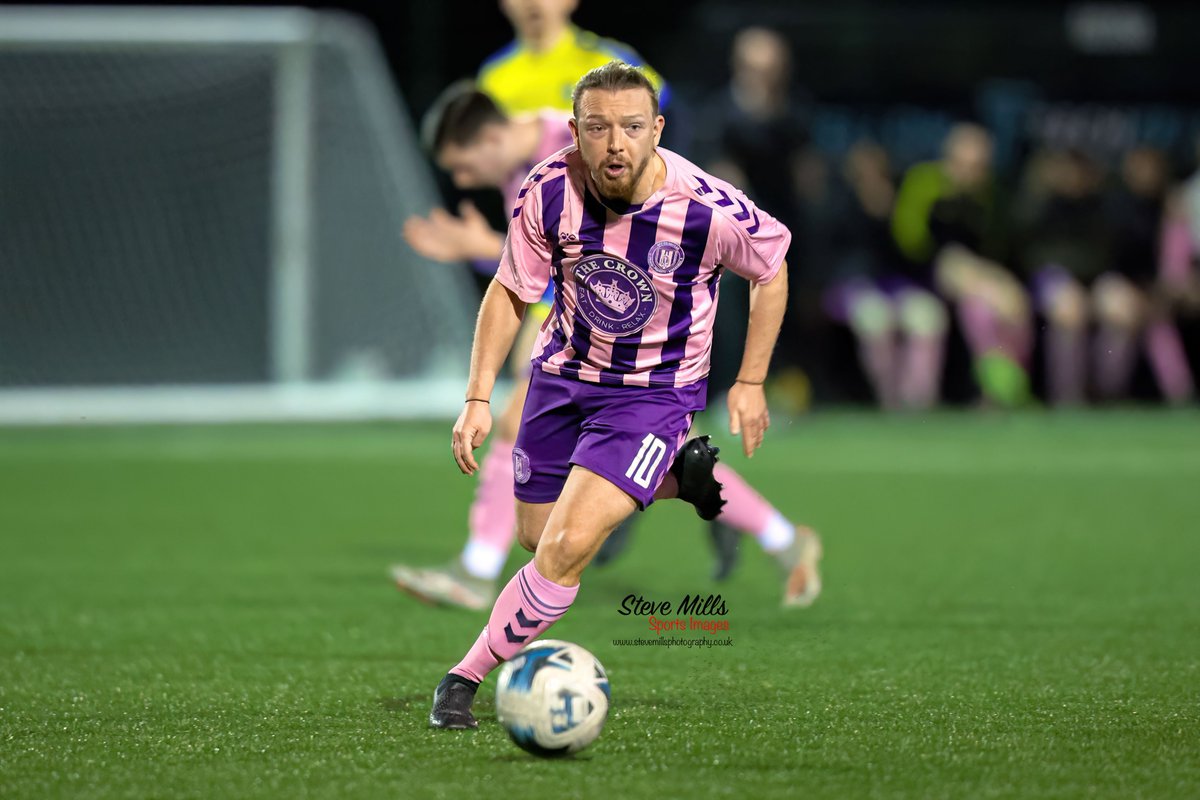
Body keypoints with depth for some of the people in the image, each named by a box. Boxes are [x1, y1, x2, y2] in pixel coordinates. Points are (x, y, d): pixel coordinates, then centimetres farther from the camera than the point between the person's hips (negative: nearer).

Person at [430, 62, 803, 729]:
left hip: (655, 391, -4)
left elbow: (772, 270, -3)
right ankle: (676, 476, 33)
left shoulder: (709, 209, -26)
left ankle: (469, 675, -3)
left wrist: (751, 384, 0)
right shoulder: (550, 190, -18)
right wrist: (478, 399, -7)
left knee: (568, 546, -20)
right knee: (538, 536, 16)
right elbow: (511, 293, -2)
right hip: (564, 373, 4)